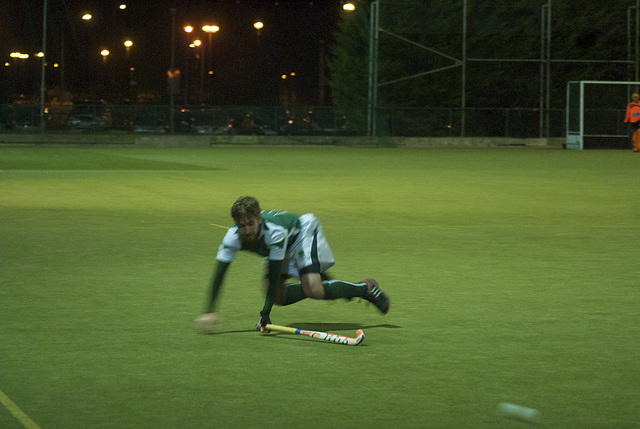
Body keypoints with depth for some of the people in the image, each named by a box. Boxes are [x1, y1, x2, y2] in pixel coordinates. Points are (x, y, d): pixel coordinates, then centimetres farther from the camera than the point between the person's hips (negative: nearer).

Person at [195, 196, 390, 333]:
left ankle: (365, 288, -7)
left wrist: (265, 313, -40)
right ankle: (319, 280, 22)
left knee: (313, 290, -25)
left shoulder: (274, 230, -42)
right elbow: (219, 273, -28)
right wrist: (209, 311, -37)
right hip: (283, 248, 6)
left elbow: (275, 273, -39)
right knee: (278, 298, -3)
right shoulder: (233, 237, -29)